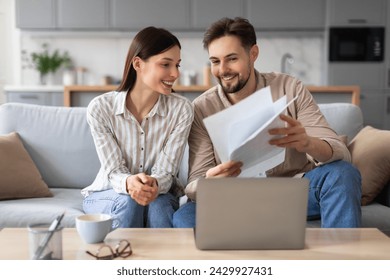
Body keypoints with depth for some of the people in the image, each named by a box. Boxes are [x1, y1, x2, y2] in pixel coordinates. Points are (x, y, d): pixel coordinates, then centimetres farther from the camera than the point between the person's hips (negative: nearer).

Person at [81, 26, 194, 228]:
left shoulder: (182, 109, -15)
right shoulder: (100, 108, -16)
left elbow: (165, 171, -15)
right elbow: (113, 171, -15)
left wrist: (154, 184, -40)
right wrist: (129, 183, -40)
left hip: (160, 194, 0)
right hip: (108, 194, 0)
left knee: (157, 204, -31)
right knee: (127, 202, -31)